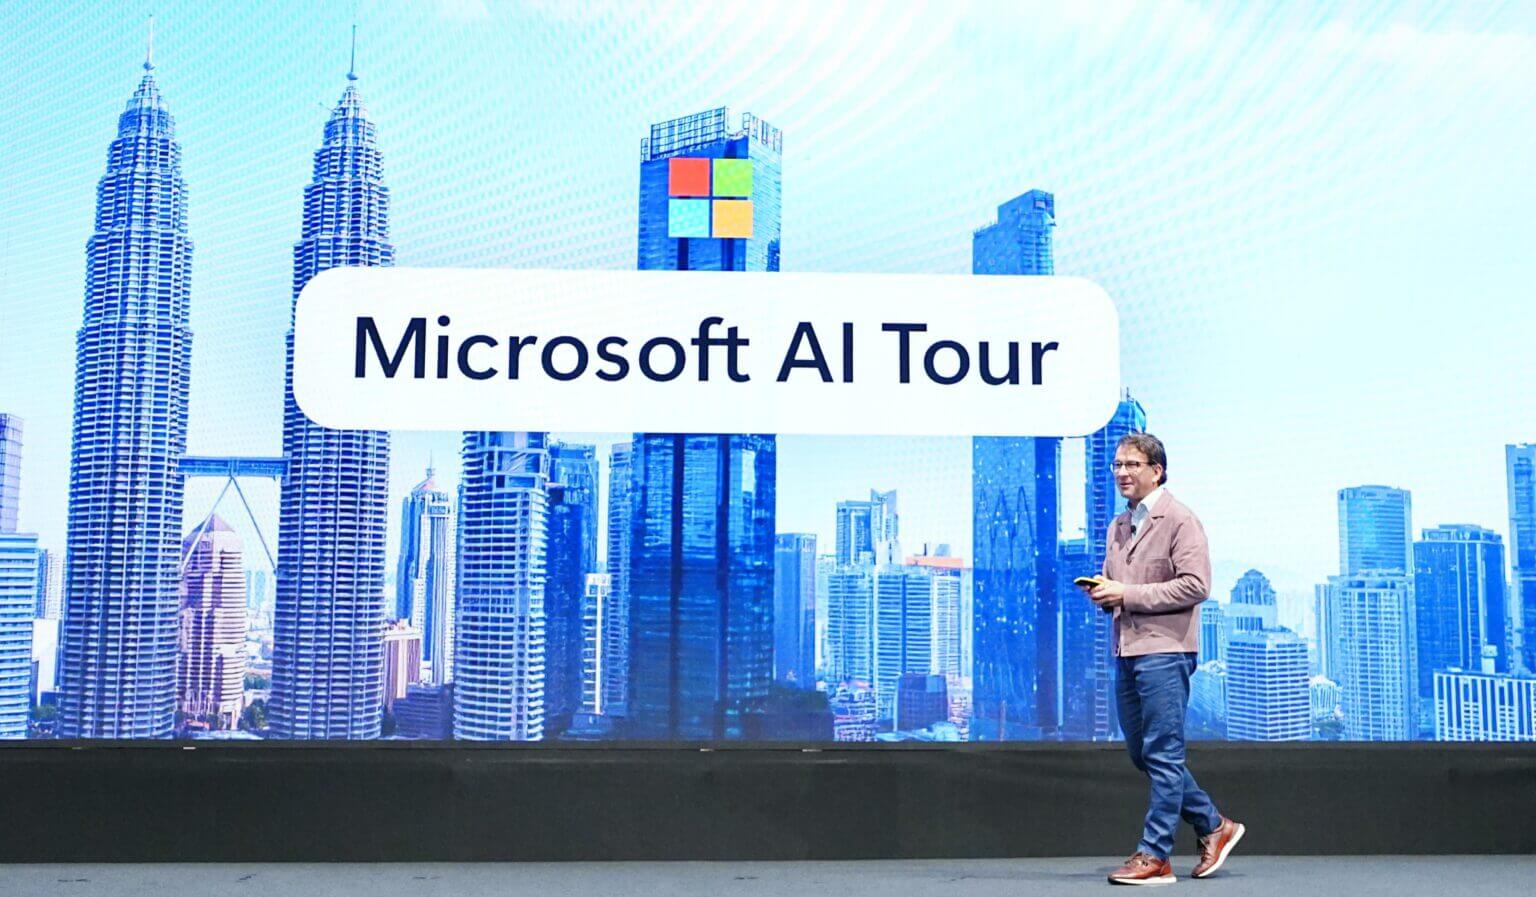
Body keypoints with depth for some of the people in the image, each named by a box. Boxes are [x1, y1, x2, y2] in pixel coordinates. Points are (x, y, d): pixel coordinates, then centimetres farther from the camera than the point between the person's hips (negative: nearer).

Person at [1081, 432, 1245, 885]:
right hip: (1125, 651, 9)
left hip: (1164, 650, -9)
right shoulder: (1119, 525, 18)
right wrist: (1102, 592, 3)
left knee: (1163, 754, -4)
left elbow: (1196, 585, -15)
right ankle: (1214, 826, 26)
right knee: (1143, 753, 12)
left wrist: (1127, 594, -17)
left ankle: (1154, 855, 1)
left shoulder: (1180, 520, -6)